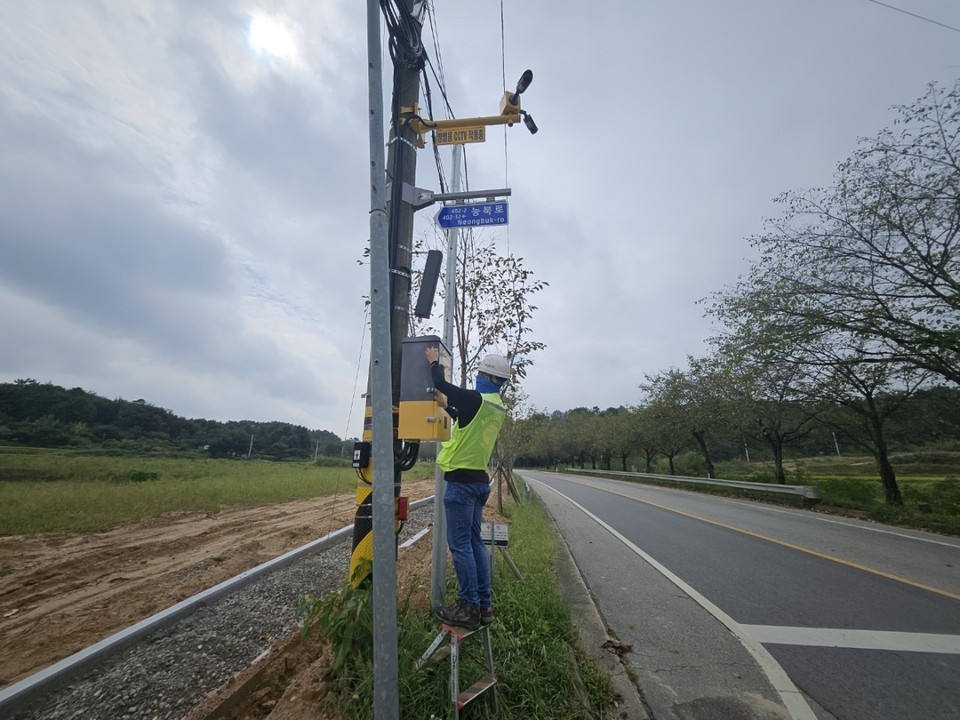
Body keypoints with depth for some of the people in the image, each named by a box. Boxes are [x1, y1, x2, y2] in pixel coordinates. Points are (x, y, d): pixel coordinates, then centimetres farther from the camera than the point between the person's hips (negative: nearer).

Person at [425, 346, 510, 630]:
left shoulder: (476, 399, -16)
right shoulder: (497, 408, 9)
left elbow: (440, 384, -6)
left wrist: (434, 362, 11)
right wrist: (448, 406, 30)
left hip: (462, 480, -8)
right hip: (479, 480, 9)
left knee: (460, 544, 0)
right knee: (474, 542, 15)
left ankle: (469, 608, 8)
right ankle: (484, 605, 22)